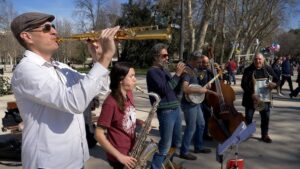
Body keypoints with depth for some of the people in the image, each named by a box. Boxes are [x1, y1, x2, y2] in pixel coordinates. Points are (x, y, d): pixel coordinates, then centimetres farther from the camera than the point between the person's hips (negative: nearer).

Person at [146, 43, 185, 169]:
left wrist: (180, 74, 6)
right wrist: (177, 74, -17)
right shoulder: (152, 72, -10)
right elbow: (164, 89, -22)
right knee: (165, 145, -6)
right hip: (165, 111, -9)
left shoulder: (164, 70, 16)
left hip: (175, 108, 9)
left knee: (176, 142, 19)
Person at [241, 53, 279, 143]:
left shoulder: (268, 69, 2)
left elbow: (277, 80, 7)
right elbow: (244, 84, -14)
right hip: (250, 98, -2)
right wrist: (252, 94, -25)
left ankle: (265, 135, 27)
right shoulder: (248, 70, -7)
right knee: (248, 117, 7)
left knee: (266, 117, 10)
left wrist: (273, 84, -18)